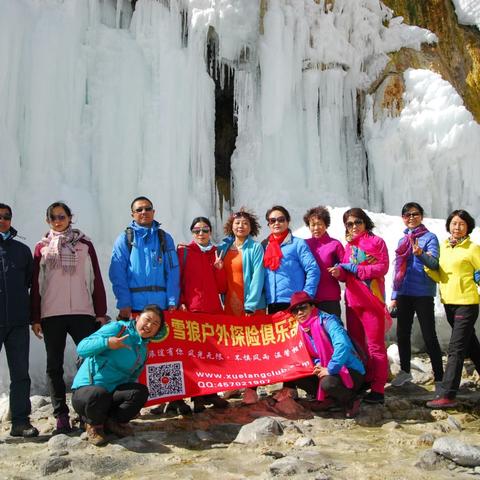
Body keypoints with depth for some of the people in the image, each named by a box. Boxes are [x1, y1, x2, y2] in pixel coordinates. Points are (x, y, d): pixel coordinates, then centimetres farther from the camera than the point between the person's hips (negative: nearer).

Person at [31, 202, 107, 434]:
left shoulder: (85, 244, 10)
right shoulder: (42, 248, 11)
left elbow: (96, 280, 7)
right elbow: (36, 284, 8)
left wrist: (101, 312, 2)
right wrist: (35, 318, 2)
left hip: (83, 312, -1)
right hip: (51, 315, 1)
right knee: (54, 366, 3)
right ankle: (61, 417, 10)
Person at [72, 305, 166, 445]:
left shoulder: (144, 349, 12)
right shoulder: (117, 328, -10)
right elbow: (81, 348, -17)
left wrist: (133, 407, 8)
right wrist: (107, 343, -32)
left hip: (113, 392, 5)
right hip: (86, 390, -5)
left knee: (141, 391, -21)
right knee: (99, 394, -39)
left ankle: (112, 422, 4)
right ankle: (94, 425, -3)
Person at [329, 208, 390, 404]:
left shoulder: (376, 242, 1)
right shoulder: (349, 246, 17)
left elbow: (382, 267, -10)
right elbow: (346, 274, 14)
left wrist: (355, 268, -13)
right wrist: (339, 271, -9)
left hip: (372, 299, -6)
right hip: (353, 300, 6)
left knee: (375, 345, -4)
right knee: (355, 344, 11)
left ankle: (378, 390, -2)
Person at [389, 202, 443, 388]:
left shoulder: (430, 237, -3)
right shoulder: (402, 240, 13)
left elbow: (433, 263, -18)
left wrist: (420, 253, -38)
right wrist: (394, 296, 16)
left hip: (423, 294, -6)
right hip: (404, 293, 6)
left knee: (429, 336, -3)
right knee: (402, 334, 13)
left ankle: (439, 377, 6)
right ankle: (405, 371, 30)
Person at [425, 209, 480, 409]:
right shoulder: (443, 246, 9)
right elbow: (438, 276, 7)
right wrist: (426, 263, -7)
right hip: (448, 302, 7)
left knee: (455, 349, -9)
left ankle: (446, 395, -8)